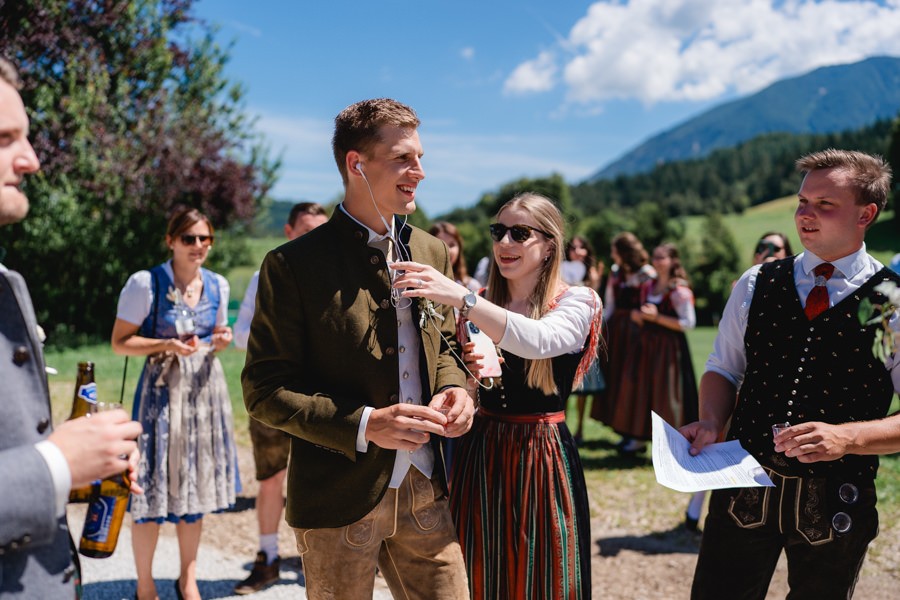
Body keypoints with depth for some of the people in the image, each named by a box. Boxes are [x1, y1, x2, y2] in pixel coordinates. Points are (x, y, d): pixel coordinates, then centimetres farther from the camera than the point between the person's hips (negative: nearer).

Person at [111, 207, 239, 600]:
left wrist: (220, 342, -4)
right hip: (162, 389, -5)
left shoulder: (217, 285, 6)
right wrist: (168, 345, -20)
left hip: (205, 387, 5)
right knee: (153, 490, -2)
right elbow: (120, 342, -7)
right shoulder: (145, 284, -9)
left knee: (197, 486, 11)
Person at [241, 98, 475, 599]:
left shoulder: (434, 253, 7)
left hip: (425, 492, 5)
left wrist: (454, 388, -5)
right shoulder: (295, 265, -11)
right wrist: (364, 425, -22)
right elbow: (264, 391, -10)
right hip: (339, 499, -5)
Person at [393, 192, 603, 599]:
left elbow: (538, 340, -30)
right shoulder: (481, 303, 8)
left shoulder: (577, 303, -7)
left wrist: (459, 298, -37)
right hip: (479, 454, 4)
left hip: (541, 456, -4)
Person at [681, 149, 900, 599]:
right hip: (744, 490, 2)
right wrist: (710, 422, -10)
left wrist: (845, 436, -24)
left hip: (835, 506, -2)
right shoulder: (756, 285, 2)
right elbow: (723, 370, 9)